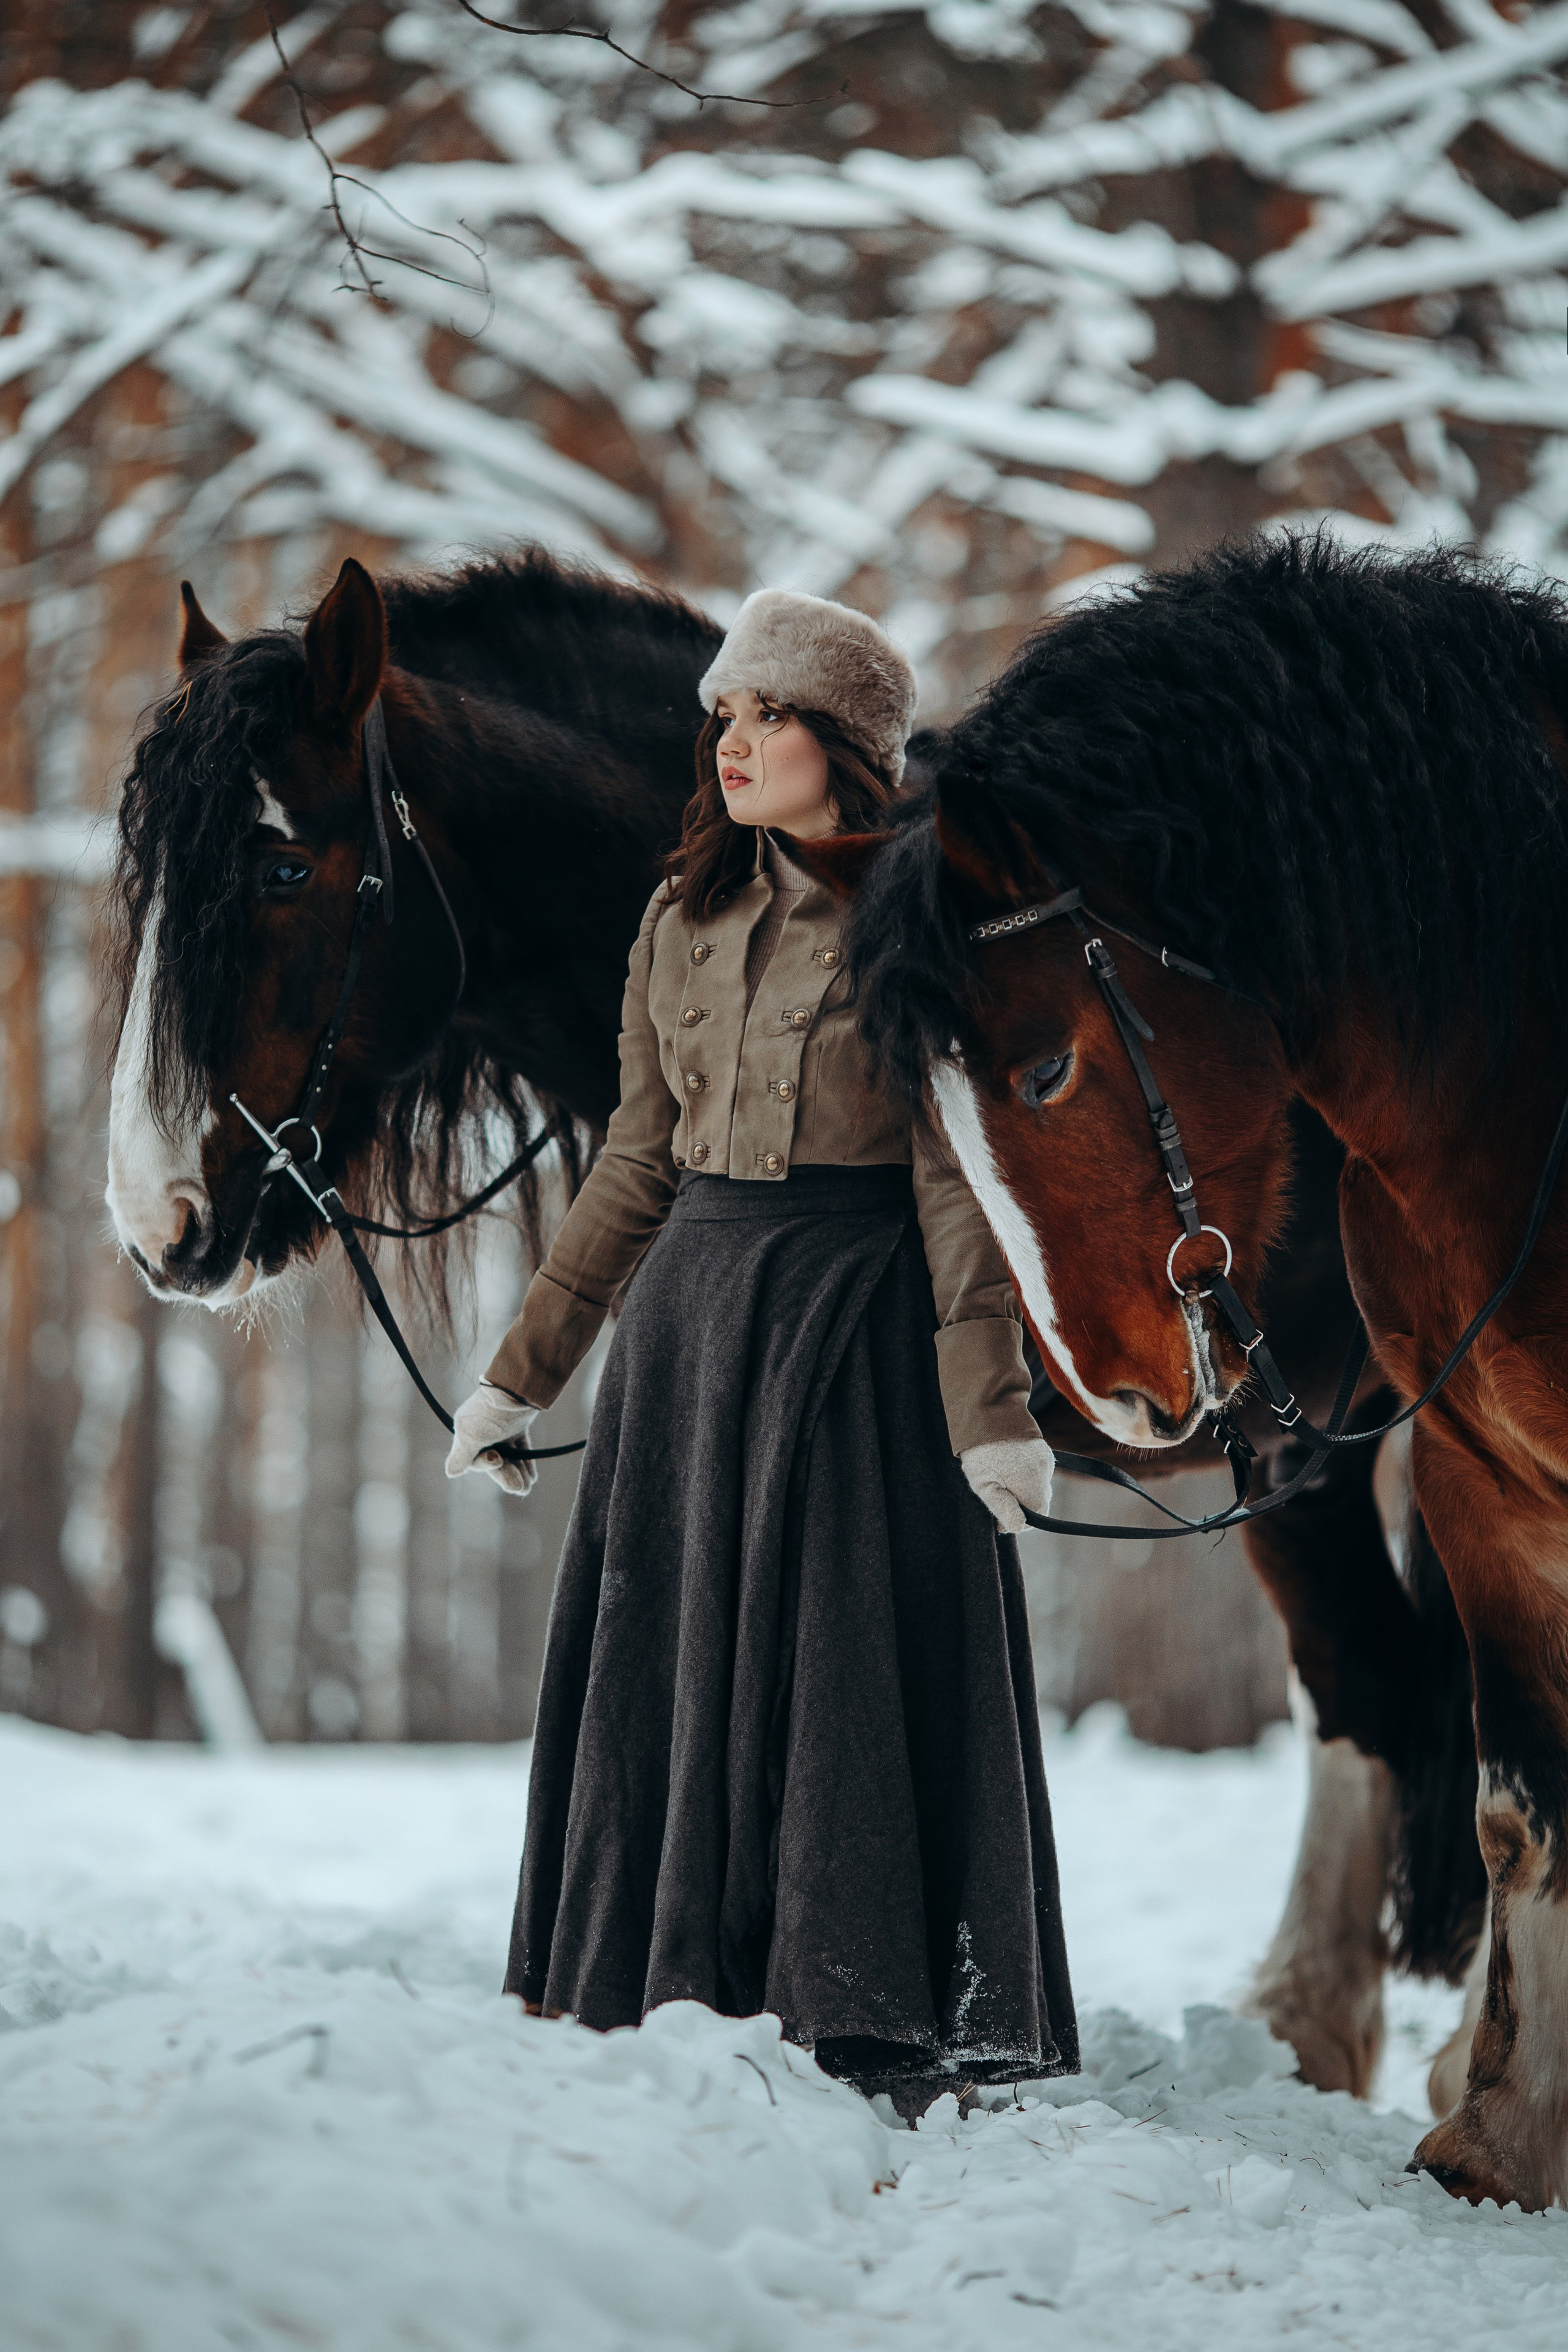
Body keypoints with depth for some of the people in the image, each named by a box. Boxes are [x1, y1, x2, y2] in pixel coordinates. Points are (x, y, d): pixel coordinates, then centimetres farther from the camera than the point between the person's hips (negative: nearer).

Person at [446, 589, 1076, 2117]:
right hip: (691, 1314, 6)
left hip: (863, 1322, -6)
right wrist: (525, 1367, 13)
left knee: (855, 1655, -3)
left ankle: (894, 2036, 4)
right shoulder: (684, 923, 10)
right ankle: (678, 1998, 19)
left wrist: (989, 1403, -18)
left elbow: (959, 1179, -10)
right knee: (668, 1656, 8)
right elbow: (638, 1163, 15)